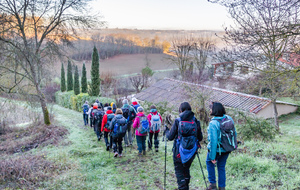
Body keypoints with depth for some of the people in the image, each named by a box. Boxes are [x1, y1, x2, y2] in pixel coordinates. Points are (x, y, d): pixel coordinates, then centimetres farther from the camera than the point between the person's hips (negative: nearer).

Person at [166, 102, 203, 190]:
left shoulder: (177, 121, -11)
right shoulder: (196, 121, -3)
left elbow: (170, 137, -7)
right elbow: (200, 138, 3)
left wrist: (166, 131, 13)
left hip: (179, 151, -4)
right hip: (192, 151, 4)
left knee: (179, 171, 9)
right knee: (186, 169, 23)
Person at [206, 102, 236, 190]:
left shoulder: (213, 123, -27)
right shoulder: (229, 119, -6)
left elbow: (213, 141, -26)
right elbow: (234, 133, 4)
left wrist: (212, 157, -20)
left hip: (217, 149, -6)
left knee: (209, 162, 23)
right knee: (221, 166, 21)